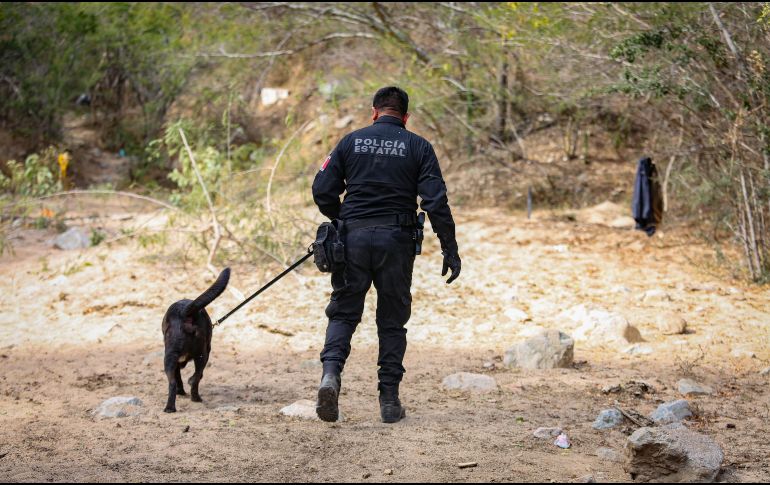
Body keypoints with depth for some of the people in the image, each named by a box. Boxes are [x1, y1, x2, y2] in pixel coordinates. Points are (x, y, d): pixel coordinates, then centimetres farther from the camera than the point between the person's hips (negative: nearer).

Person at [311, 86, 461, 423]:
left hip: (354, 238, 1)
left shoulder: (351, 142, 6)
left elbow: (322, 191, 3)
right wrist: (450, 250, -2)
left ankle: (331, 371, -19)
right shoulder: (418, 147, 3)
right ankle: (389, 400, 8)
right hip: (396, 241, 0)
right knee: (392, 320, 10)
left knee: (344, 312, 8)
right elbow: (436, 202, -6)